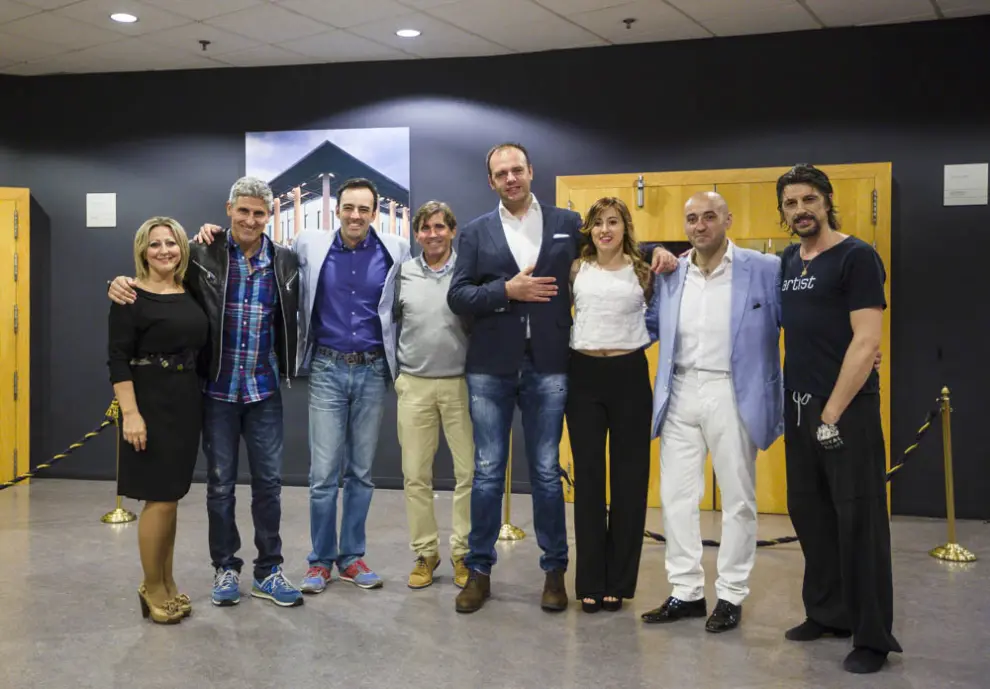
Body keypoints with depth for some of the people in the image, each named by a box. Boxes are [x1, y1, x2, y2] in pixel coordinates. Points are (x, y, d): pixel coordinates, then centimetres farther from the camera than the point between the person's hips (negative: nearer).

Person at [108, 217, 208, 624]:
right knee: (159, 497, -3)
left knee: (172, 495, 13)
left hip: (188, 402, 6)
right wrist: (130, 413, -21)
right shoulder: (131, 296, -8)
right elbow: (118, 360, -12)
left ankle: (166, 584, 24)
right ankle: (152, 588, 13)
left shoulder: (190, 294, 8)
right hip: (150, 402, -6)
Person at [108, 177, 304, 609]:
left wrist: (287, 370, 3)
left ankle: (268, 571, 20)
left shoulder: (284, 262, 1)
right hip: (218, 390, -1)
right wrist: (121, 284, -17)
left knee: (268, 481, 7)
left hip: (264, 390, 2)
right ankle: (225, 568, 24)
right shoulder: (202, 255, -5)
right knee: (220, 483, 9)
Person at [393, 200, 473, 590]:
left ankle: (462, 552, 15)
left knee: (468, 472, 2)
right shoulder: (402, 275, 4)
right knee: (415, 474, 6)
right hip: (414, 386, 2)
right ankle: (425, 552, 19)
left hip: (462, 384, -1)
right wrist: (393, 374, 9)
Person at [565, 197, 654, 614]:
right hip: (584, 375, 1)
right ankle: (590, 581, 12)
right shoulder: (576, 270, 6)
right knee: (588, 476, 4)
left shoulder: (642, 273, 4)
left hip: (629, 375, 0)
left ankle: (619, 581, 15)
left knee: (629, 476, 3)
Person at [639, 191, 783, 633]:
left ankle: (731, 596, 21)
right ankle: (686, 592, 22)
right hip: (680, 394, 4)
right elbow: (651, 326, 15)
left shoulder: (764, 269, -6)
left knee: (737, 499, 7)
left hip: (733, 395, -4)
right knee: (676, 495, 9)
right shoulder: (669, 273, 7)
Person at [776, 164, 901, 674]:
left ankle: (873, 637, 9)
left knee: (858, 520, -1)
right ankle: (829, 613, 27)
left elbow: (866, 342, -15)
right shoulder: (788, 261, 12)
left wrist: (833, 414, -17)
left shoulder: (856, 257, -8)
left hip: (847, 408, -7)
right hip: (797, 406, 7)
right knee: (809, 514, 12)